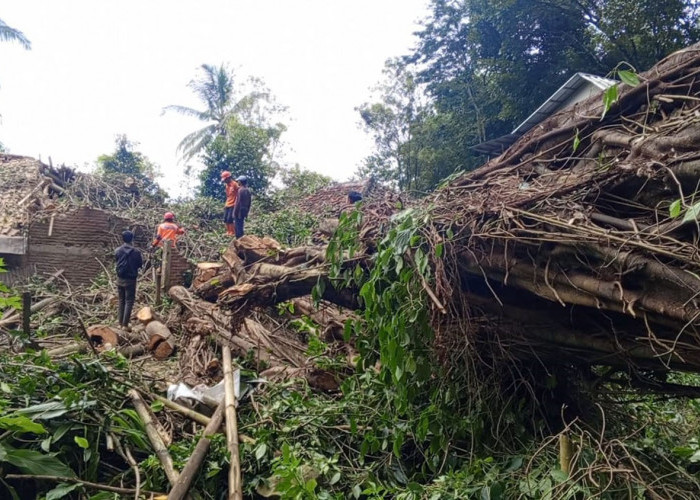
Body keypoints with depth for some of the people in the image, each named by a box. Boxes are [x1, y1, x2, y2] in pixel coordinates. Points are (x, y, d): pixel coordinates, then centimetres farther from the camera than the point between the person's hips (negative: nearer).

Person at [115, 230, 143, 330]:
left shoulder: (117, 251, -2)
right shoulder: (136, 251, -12)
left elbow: (116, 261, 11)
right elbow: (140, 264, -2)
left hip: (120, 279, 4)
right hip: (130, 279, -4)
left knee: (121, 301, 15)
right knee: (129, 301, 2)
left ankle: (120, 323, 19)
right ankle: (125, 324, -1)